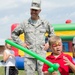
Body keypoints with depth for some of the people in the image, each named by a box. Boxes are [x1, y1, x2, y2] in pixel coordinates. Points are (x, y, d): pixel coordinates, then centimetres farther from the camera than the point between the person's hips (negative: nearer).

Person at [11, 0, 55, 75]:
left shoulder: (45, 23, 8)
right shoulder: (24, 23, 4)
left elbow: (52, 33, 24)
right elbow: (14, 34, 14)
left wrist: (48, 43, 11)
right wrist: (21, 43, 4)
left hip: (42, 54, 1)